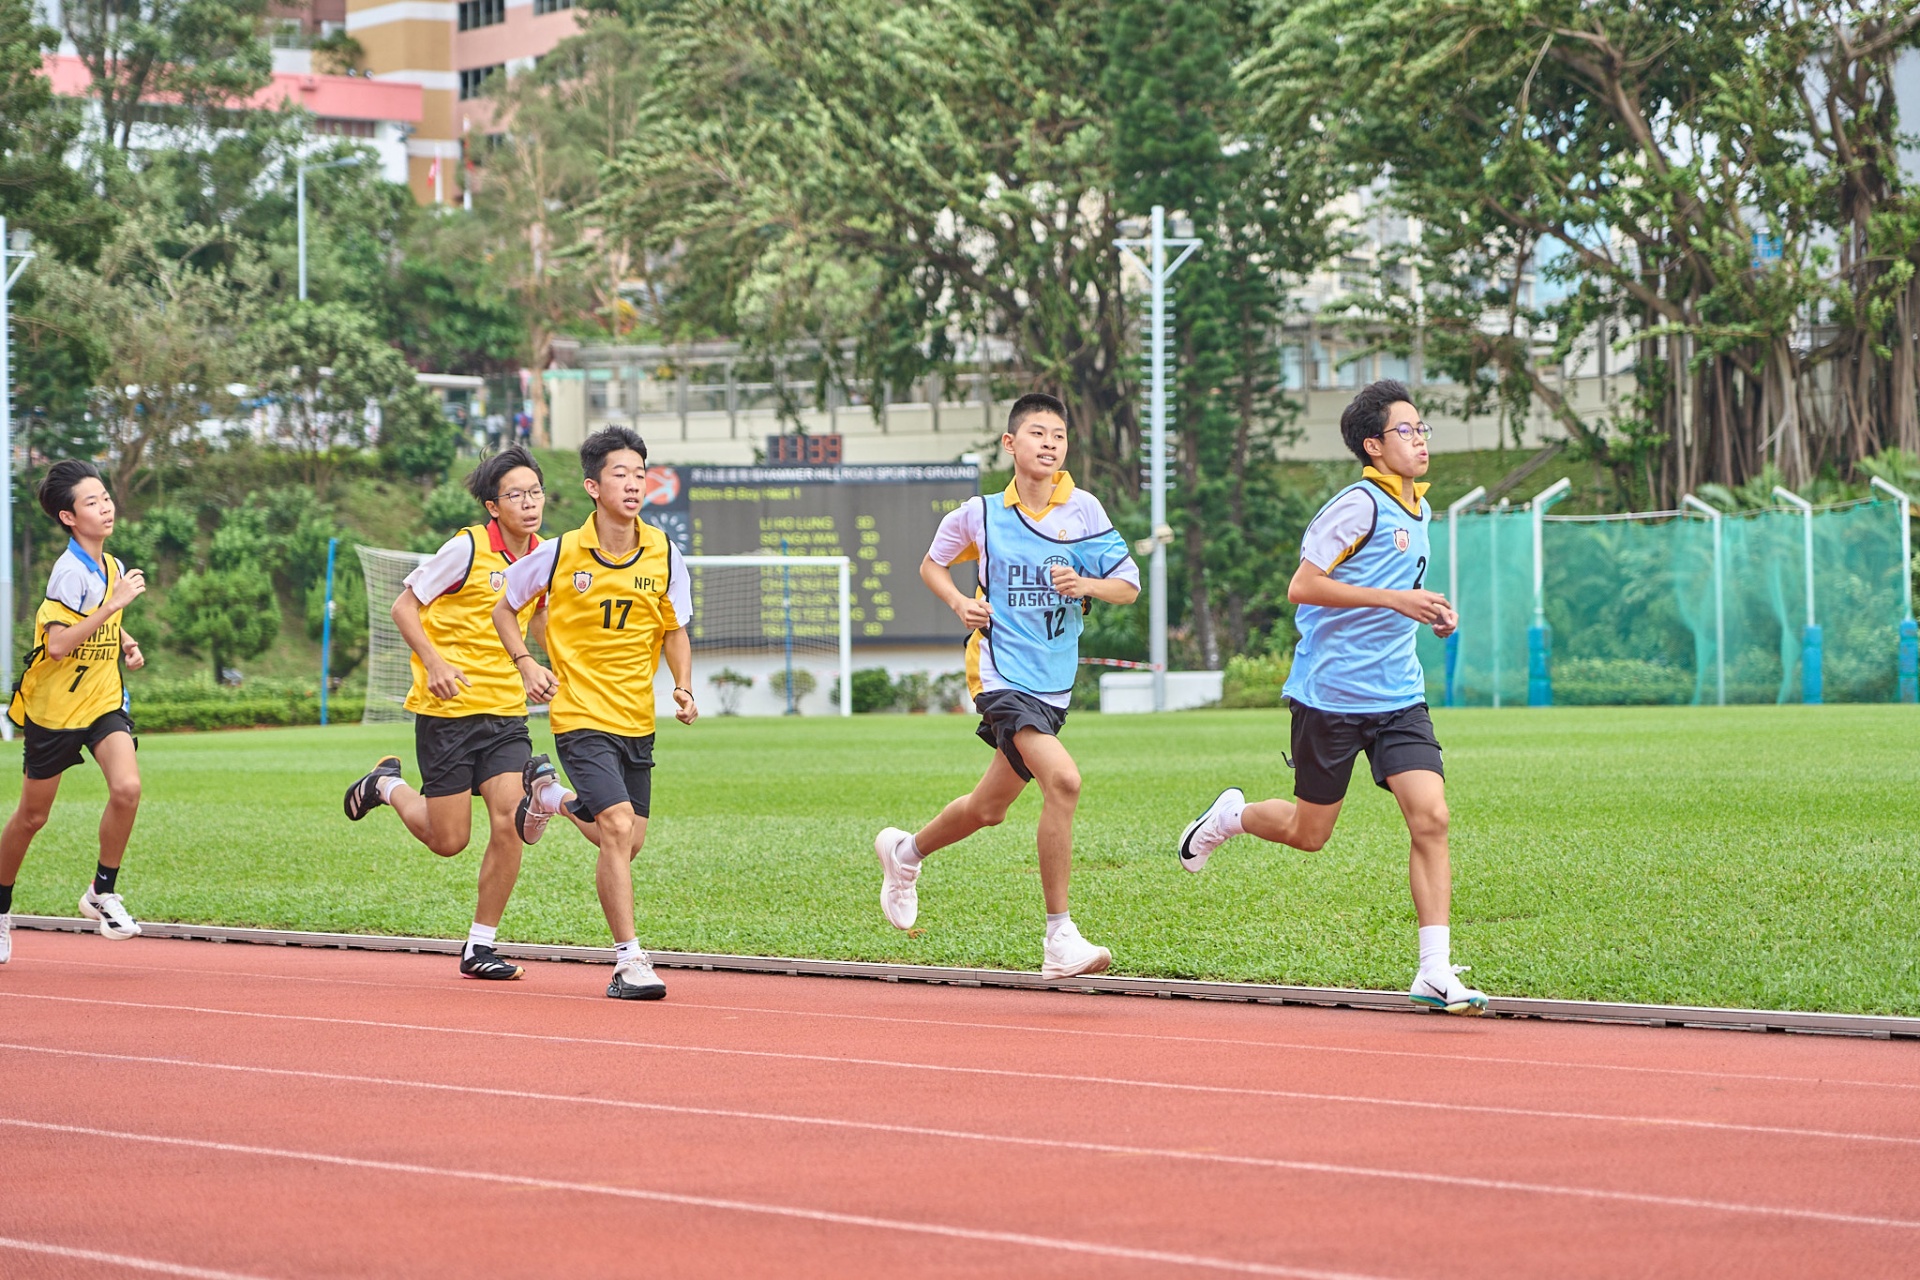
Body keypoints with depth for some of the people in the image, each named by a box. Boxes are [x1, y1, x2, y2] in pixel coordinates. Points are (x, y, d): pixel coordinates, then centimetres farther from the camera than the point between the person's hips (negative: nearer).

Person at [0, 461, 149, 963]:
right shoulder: (70, 572, -19)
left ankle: (102, 893, -3)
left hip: (104, 701, 5)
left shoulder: (112, 566, 4)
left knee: (127, 787, -21)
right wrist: (112, 604, -32)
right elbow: (58, 643, -31)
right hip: (54, 707, -5)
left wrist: (127, 643, 6)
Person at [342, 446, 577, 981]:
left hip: (506, 710, 5)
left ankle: (480, 947, 3)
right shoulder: (468, 548, -13)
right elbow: (404, 605, -7)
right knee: (448, 840, 0)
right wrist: (435, 662, -20)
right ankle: (388, 785, 32)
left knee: (510, 824, -11)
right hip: (448, 709, -5)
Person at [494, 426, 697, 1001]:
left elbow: (674, 631, 12)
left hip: (637, 721, 5)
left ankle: (552, 795, 40)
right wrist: (525, 663, -9)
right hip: (581, 716, -5)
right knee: (619, 830, -20)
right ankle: (629, 963, -14)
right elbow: (505, 608, 6)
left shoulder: (663, 555, -1)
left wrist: (683, 687, -5)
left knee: (627, 844, 11)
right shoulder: (560, 554, -10)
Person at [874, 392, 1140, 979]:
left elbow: (1128, 586, 1)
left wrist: (1087, 584, -20)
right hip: (1002, 673, -4)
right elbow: (932, 564, 15)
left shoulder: (1084, 509, 0)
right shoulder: (979, 514, -2)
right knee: (1063, 779, -26)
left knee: (989, 807, 17)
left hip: (1053, 683, 4)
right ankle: (1060, 940, -22)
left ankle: (905, 852, 49)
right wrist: (960, 603, -5)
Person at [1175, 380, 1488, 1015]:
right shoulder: (1359, 504, -14)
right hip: (1330, 694, -6)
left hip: (1399, 695, 6)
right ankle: (1232, 815, 40)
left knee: (1430, 817, -11)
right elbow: (1301, 586, -19)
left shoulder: (1419, 510, 13)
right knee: (1309, 832, 7)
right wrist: (1394, 600, -23)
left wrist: (1431, 613, 8)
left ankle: (1435, 971, -11)